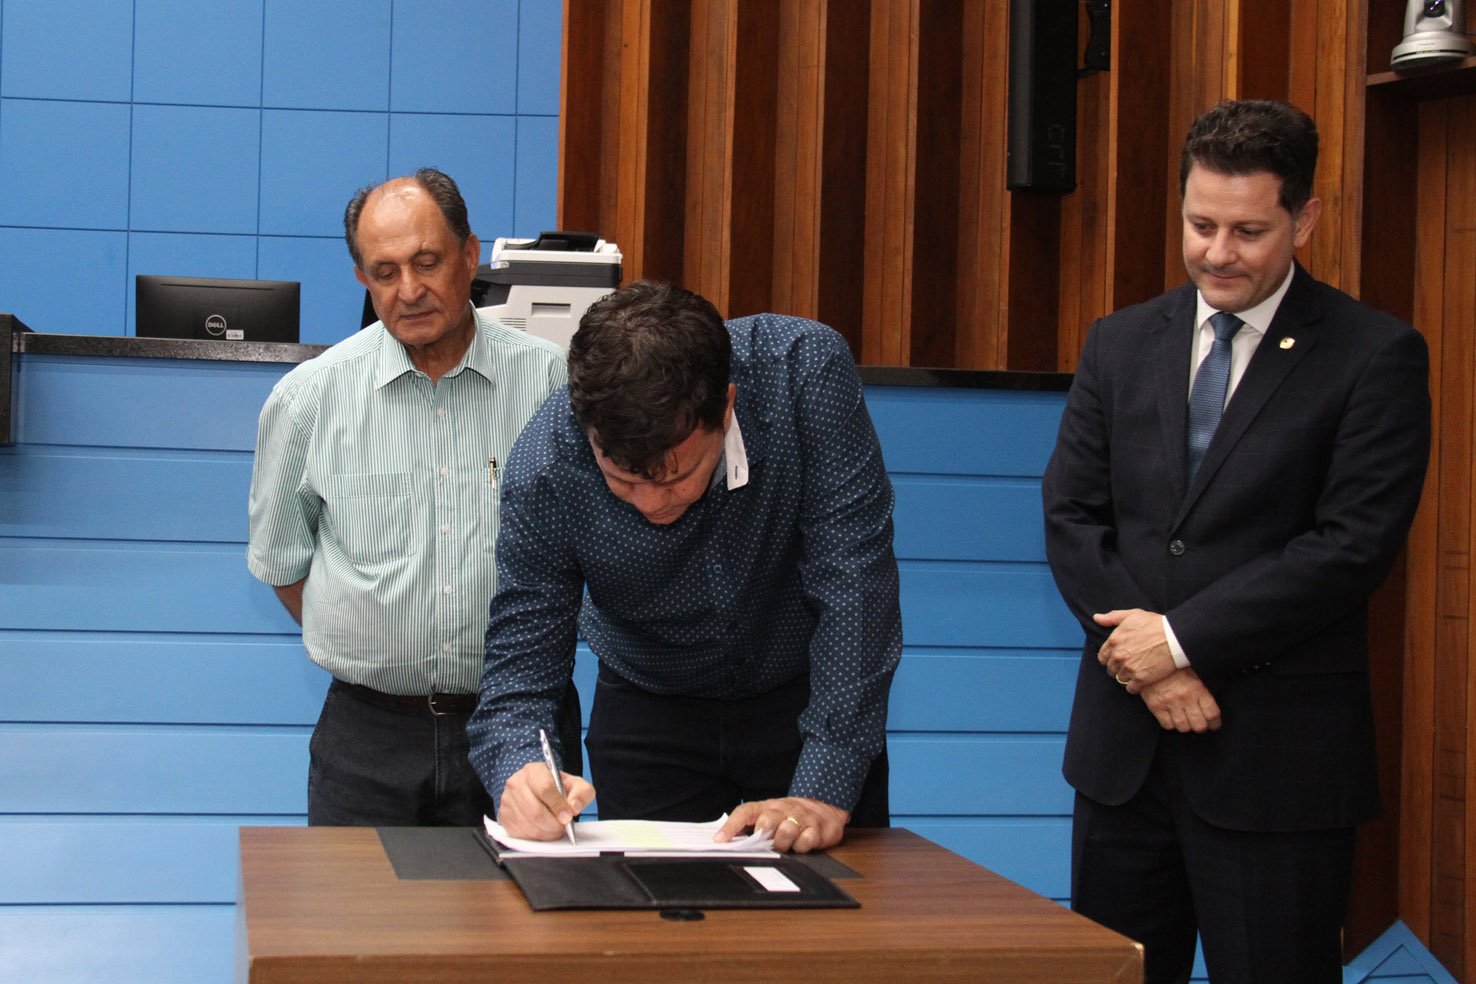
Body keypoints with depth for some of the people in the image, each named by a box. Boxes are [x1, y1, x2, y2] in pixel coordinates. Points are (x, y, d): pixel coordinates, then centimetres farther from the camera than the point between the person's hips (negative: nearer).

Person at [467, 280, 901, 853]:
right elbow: (519, 663, -21)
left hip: (812, 693, -1)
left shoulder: (805, 372, -31)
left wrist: (826, 790, -35)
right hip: (649, 712, 1)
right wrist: (519, 772, -44)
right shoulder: (544, 468, -27)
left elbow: (853, 588, -30)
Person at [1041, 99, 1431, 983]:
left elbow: (1353, 545, -12)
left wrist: (1184, 639, -13)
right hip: (1125, 741, 4)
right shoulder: (1121, 344, 10)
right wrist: (1147, 660, -9)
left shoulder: (1375, 356, -4)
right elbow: (1072, 515, 5)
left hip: (1279, 752, -4)